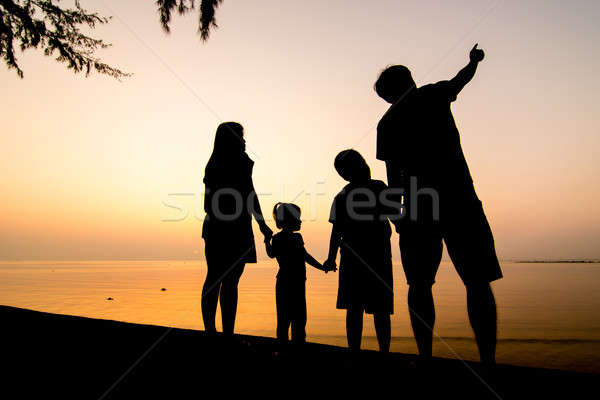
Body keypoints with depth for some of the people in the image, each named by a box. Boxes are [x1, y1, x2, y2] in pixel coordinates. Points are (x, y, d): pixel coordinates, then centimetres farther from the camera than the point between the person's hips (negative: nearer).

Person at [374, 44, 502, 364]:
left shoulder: (387, 123, 11)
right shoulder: (433, 95, 10)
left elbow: (394, 178, 7)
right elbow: (461, 80, 33)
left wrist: (397, 215, 14)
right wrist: (473, 61, 54)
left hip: (417, 208, 1)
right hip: (458, 200, -1)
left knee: (419, 285, 9)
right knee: (478, 283, 2)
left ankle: (426, 358, 8)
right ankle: (488, 359, -3)